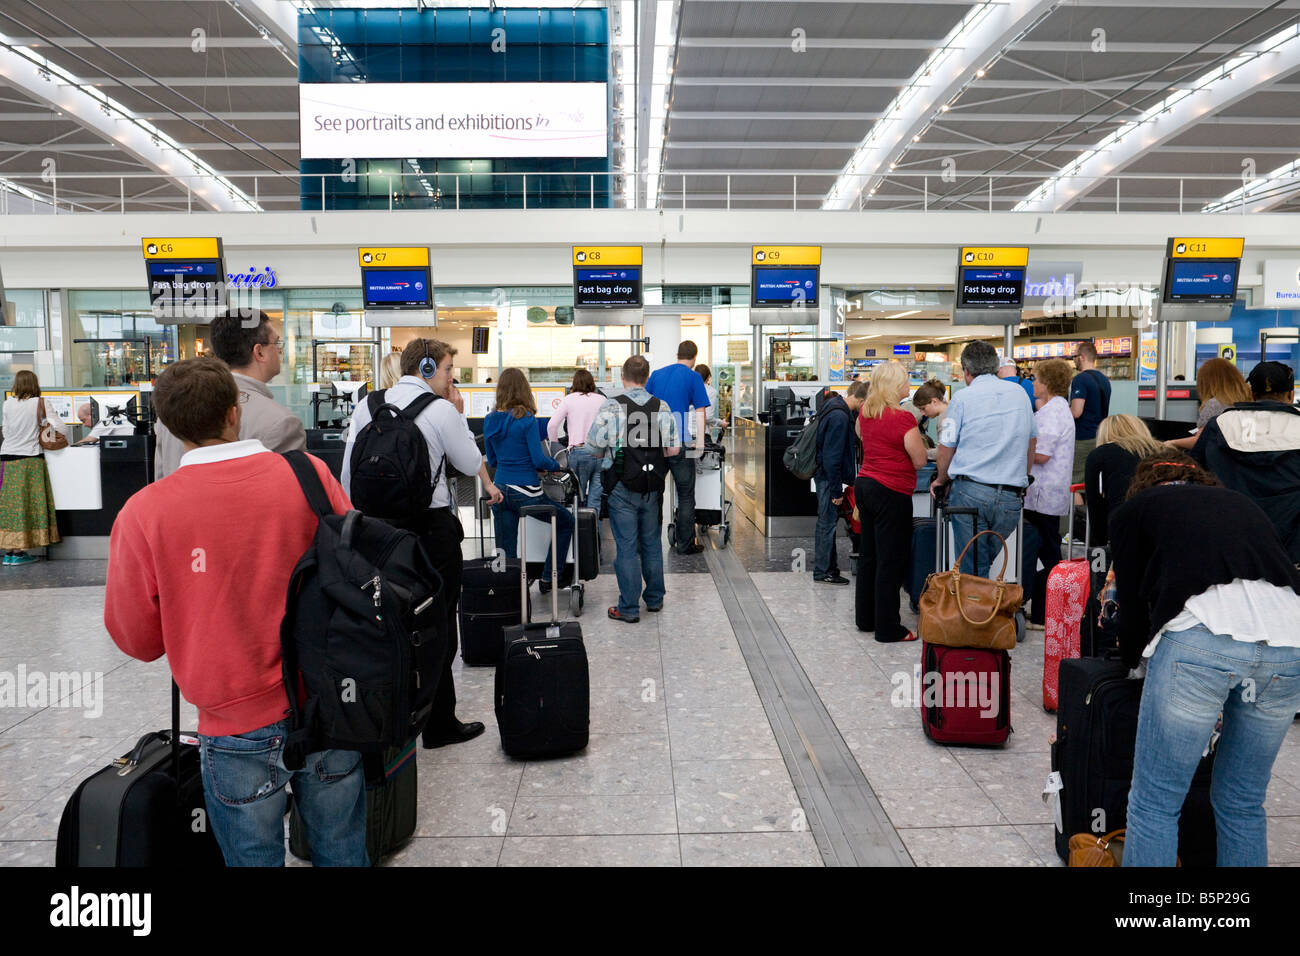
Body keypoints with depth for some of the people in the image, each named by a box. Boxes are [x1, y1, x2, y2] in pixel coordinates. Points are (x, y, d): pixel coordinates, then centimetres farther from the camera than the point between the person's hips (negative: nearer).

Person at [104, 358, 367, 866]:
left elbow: (137, 639, -2)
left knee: (254, 857, 19)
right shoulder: (310, 474, -10)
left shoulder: (143, 513, -12)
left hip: (239, 727, -1)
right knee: (342, 853, 20)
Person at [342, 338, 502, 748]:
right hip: (432, 528, -5)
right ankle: (439, 725, 14)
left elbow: (349, 471, 7)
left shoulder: (368, 406, 5)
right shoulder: (441, 411, -10)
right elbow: (471, 463, 1)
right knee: (437, 625, 5)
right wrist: (459, 416, 11)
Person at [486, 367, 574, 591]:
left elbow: (492, 460, 14)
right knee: (566, 521, 18)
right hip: (525, 492, -5)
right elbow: (539, 460, -13)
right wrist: (558, 466, 5)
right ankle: (549, 578, 18)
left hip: (500, 489, 5)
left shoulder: (490, 420, 5)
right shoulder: (526, 419, -12)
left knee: (505, 552, 10)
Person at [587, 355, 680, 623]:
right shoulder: (662, 407, -1)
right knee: (651, 543, 17)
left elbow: (594, 447, -10)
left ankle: (629, 609, 8)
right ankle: (654, 599, 30)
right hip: (653, 488, 4)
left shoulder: (611, 408, -11)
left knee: (626, 548, 2)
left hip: (622, 488, -4)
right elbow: (674, 449, 0)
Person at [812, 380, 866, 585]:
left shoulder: (835, 406, 9)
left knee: (828, 522, 16)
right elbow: (832, 456, -24)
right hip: (828, 476, -10)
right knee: (828, 522, -2)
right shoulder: (840, 416, -22)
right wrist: (836, 490, -20)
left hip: (824, 474, 10)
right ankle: (823, 572, 7)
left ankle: (827, 567, 26)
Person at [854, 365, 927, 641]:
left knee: (868, 554, 17)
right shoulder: (903, 418, -18)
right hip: (891, 493, -8)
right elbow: (920, 461, -11)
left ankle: (865, 618, 27)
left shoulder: (865, 412, 6)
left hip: (864, 483, 8)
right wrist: (916, 438, 7)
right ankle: (887, 628, 6)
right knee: (890, 560, -1)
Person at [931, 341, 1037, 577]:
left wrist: (941, 480, 19)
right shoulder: (1020, 393, 12)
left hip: (970, 492, -3)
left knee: (973, 569, 0)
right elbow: (1031, 442, 22)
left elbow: (946, 450, 1)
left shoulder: (963, 398, -1)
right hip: (1011, 496, 4)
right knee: (987, 560, 13)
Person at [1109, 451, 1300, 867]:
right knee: (1243, 804, 21)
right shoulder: (1241, 502, 33)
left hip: (1203, 634, -5)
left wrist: (1131, 656, 39)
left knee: (1154, 804, 6)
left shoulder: (1133, 510, 22)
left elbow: (1133, 604, 18)